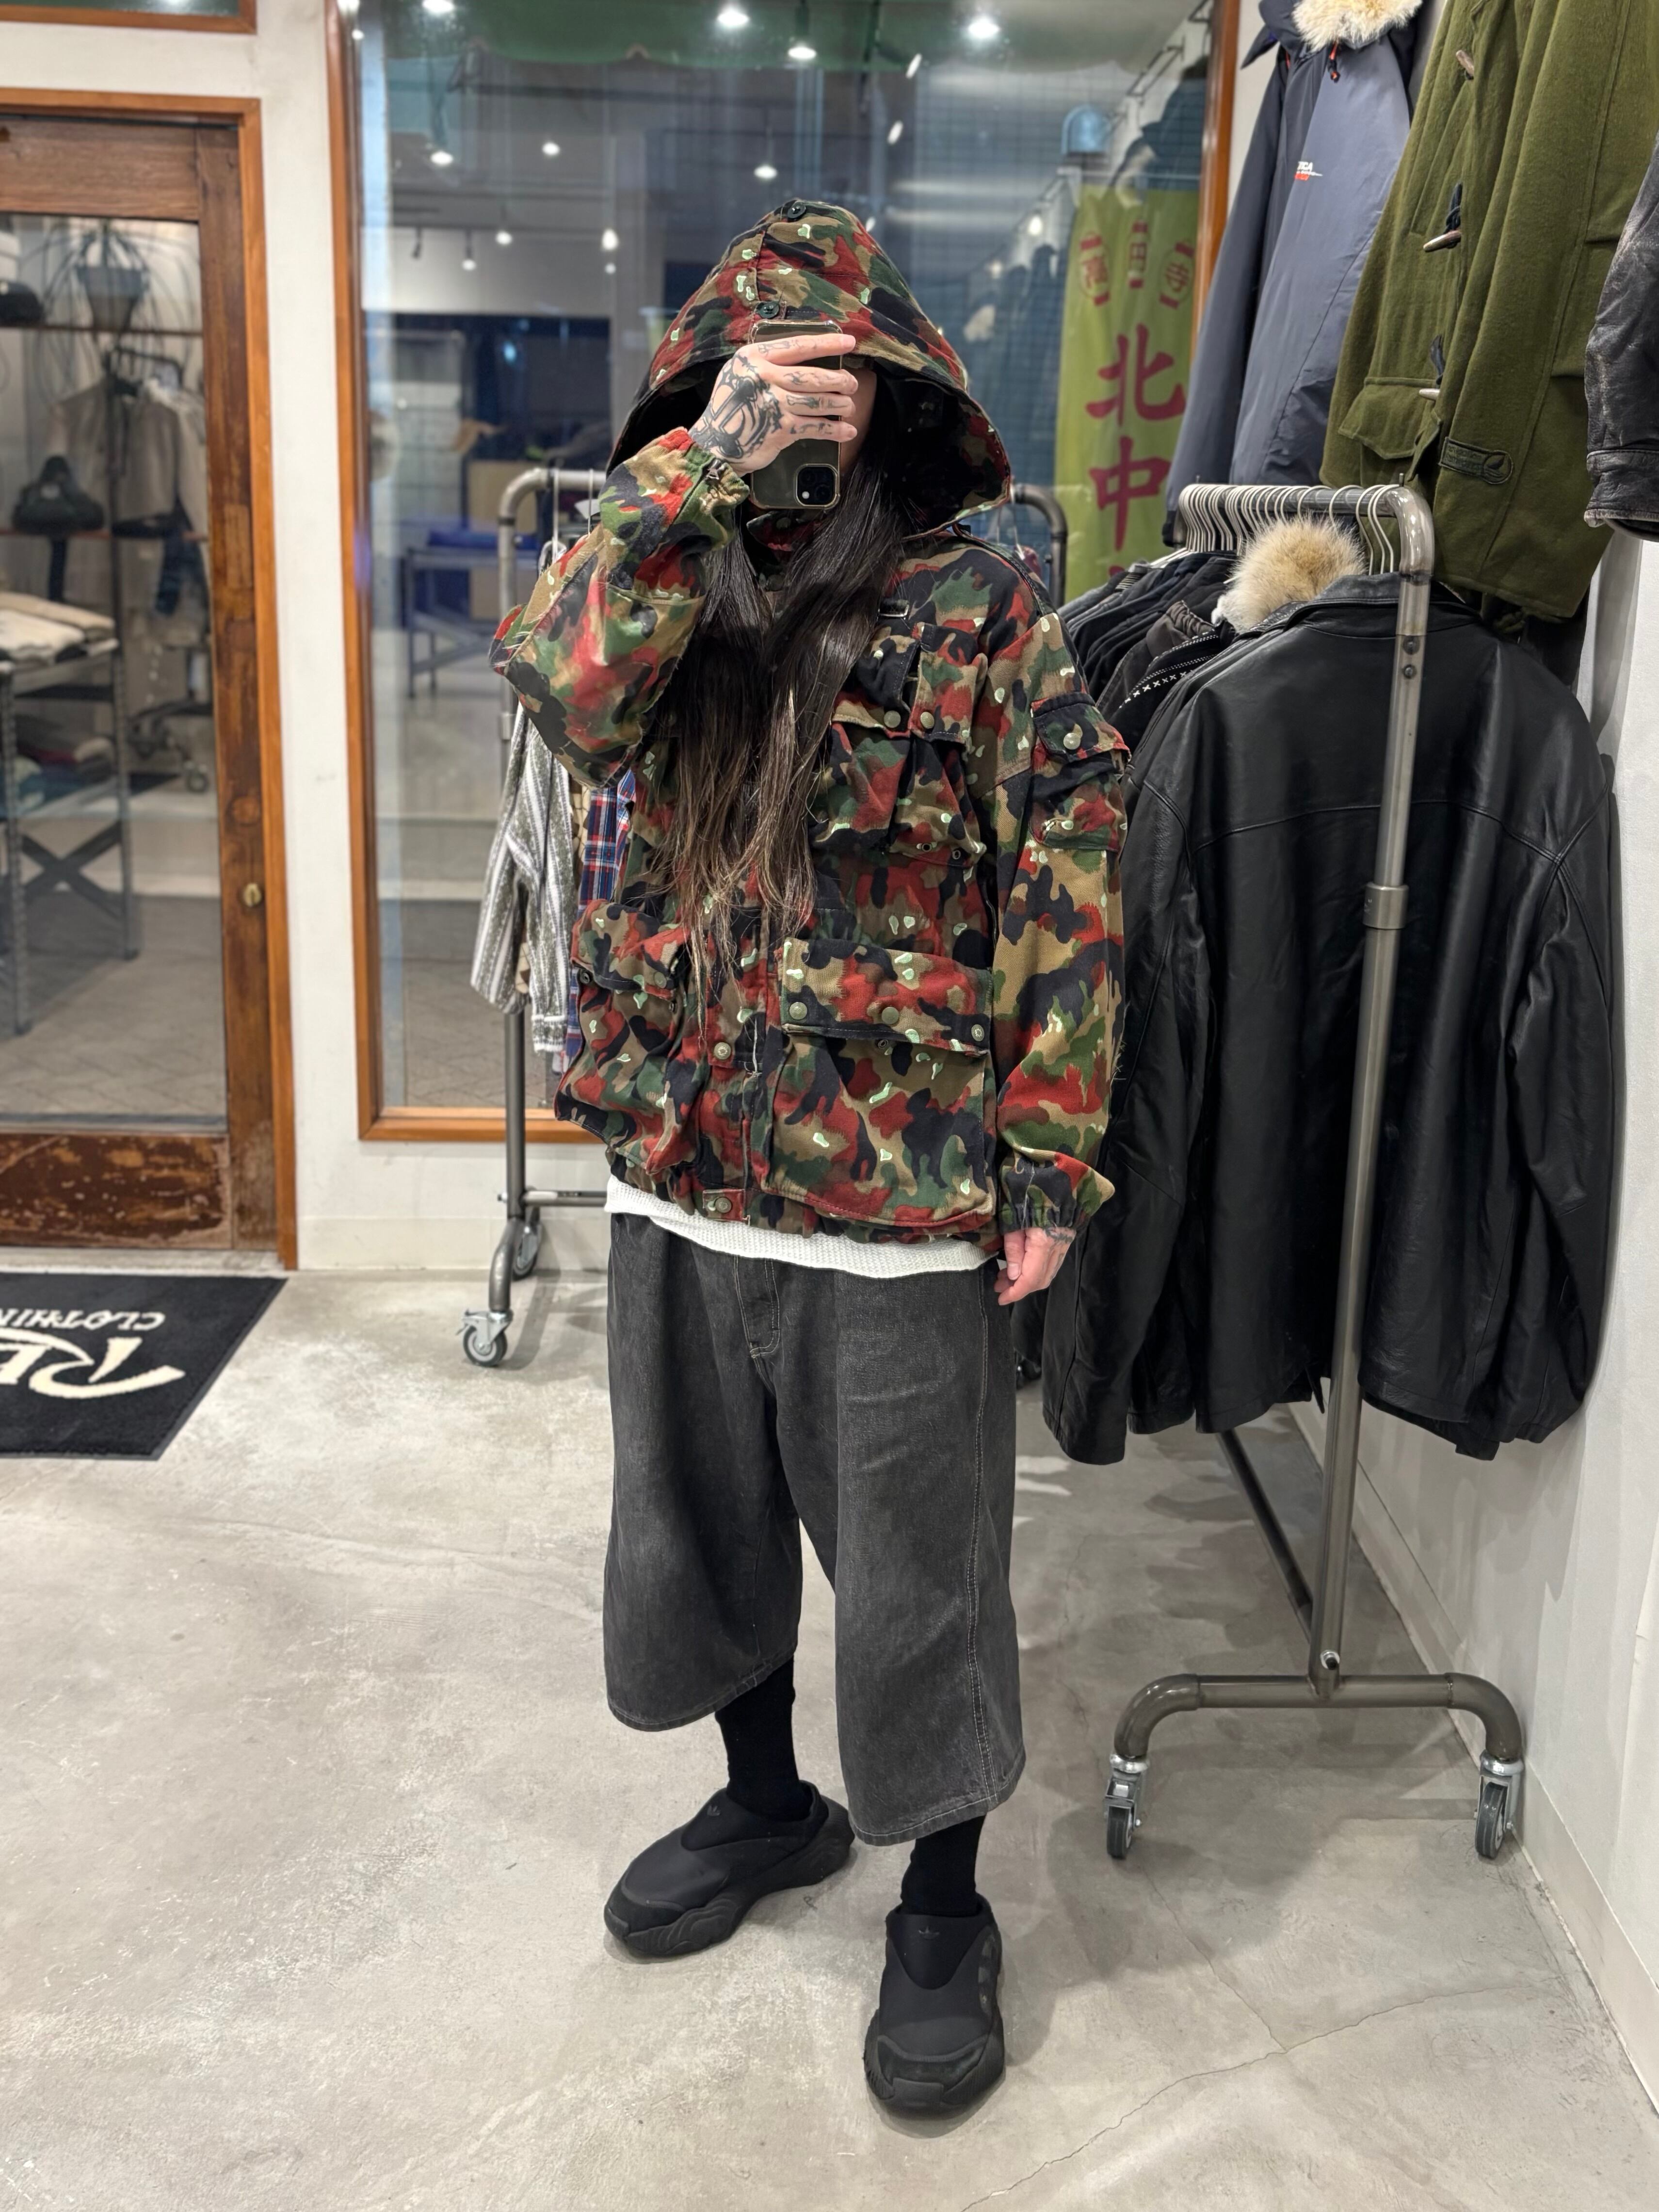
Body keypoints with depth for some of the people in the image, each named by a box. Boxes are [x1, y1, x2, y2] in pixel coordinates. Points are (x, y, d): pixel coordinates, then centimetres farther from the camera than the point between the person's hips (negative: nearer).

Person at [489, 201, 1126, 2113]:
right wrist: (703, 463, -21)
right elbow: (563, 683, -16)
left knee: (919, 1569, 8)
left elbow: (1072, 882, -9)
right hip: (681, 1171, 5)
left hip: (899, 1195, -5)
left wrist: (1049, 1159, -12)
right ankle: (768, 1800, 47)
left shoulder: (979, 610, -6)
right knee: (701, 1521, 21)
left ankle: (943, 1910, 31)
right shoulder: (679, 585, 6)